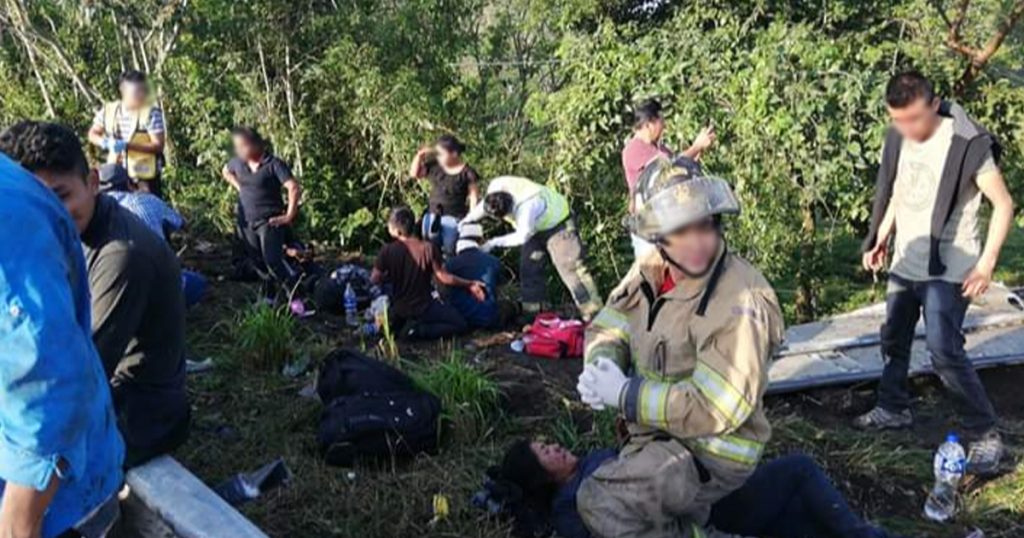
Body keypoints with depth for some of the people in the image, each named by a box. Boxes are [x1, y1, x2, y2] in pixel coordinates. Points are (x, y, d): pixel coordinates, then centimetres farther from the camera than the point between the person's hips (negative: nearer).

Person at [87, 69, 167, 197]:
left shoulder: (151, 113, -12)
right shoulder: (109, 110, 2)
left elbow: (158, 146, -15)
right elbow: (93, 134, 12)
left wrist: (127, 145, -25)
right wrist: (104, 142, -12)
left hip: (145, 177, -4)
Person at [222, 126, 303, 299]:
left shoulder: (274, 164, -14)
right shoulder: (238, 163, 5)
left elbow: (294, 188, -21)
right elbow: (225, 171, 29)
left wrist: (289, 216, -20)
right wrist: (238, 187, 14)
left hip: (270, 222, -6)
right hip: (246, 222, 6)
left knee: (273, 261, -20)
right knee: (260, 265, 14)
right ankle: (268, 297, 31)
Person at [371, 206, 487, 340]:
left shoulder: (387, 251, -14)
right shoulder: (429, 248, -18)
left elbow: (374, 280, -7)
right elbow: (443, 277, -13)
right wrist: (469, 284, 0)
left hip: (399, 309, 4)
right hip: (424, 308, -4)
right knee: (460, 324, 9)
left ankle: (402, 324, 6)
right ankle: (418, 330, -8)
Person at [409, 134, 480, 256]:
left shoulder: (467, 173, -10)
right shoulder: (434, 166, 3)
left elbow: (474, 197, -7)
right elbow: (414, 173, 10)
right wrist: (420, 155, -4)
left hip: (454, 219, -5)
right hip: (432, 217, 5)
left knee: (449, 253, -5)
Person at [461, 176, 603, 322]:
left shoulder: (526, 206, -41)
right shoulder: (495, 187, -20)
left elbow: (522, 237, -29)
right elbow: (484, 206, 4)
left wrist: (494, 243, -25)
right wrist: (467, 220, -5)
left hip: (557, 224, -8)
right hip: (535, 229, 8)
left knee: (570, 267, -13)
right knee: (529, 270, 6)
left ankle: (593, 314, -11)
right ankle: (530, 314, 14)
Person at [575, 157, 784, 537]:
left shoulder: (740, 302, -26)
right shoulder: (650, 271, -2)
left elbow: (714, 409, -30)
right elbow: (608, 327, 1)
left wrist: (625, 394, -26)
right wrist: (601, 366, -22)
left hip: (712, 454, -8)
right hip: (660, 436, 8)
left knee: (602, 502, -21)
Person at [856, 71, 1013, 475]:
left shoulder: (966, 143, -18)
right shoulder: (899, 138, 1)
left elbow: (1003, 204, -14)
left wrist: (986, 263, -19)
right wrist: (879, 240, 16)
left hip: (947, 269, -7)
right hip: (905, 262, 7)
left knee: (944, 352, -12)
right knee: (894, 339, 17)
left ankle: (986, 434, 3)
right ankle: (893, 409, 36)